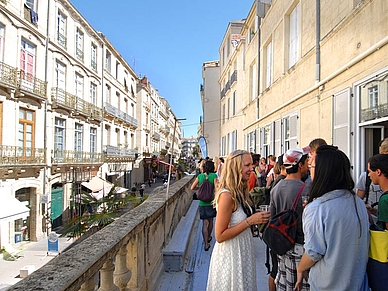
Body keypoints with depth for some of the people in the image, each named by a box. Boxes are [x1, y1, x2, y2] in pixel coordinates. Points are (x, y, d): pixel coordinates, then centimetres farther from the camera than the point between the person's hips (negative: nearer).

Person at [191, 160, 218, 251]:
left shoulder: (200, 176, -1)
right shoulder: (214, 176, -10)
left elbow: (192, 187, 1)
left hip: (202, 203, 1)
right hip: (211, 202, -1)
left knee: (205, 223, 5)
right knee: (210, 220, 20)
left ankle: (206, 243, 1)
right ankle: (208, 237, 39)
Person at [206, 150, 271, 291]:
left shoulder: (240, 191, 2)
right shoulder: (227, 195, -25)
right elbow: (220, 236, -24)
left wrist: (257, 217, -1)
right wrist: (250, 221, -25)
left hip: (242, 252, 9)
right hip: (230, 256, -9)